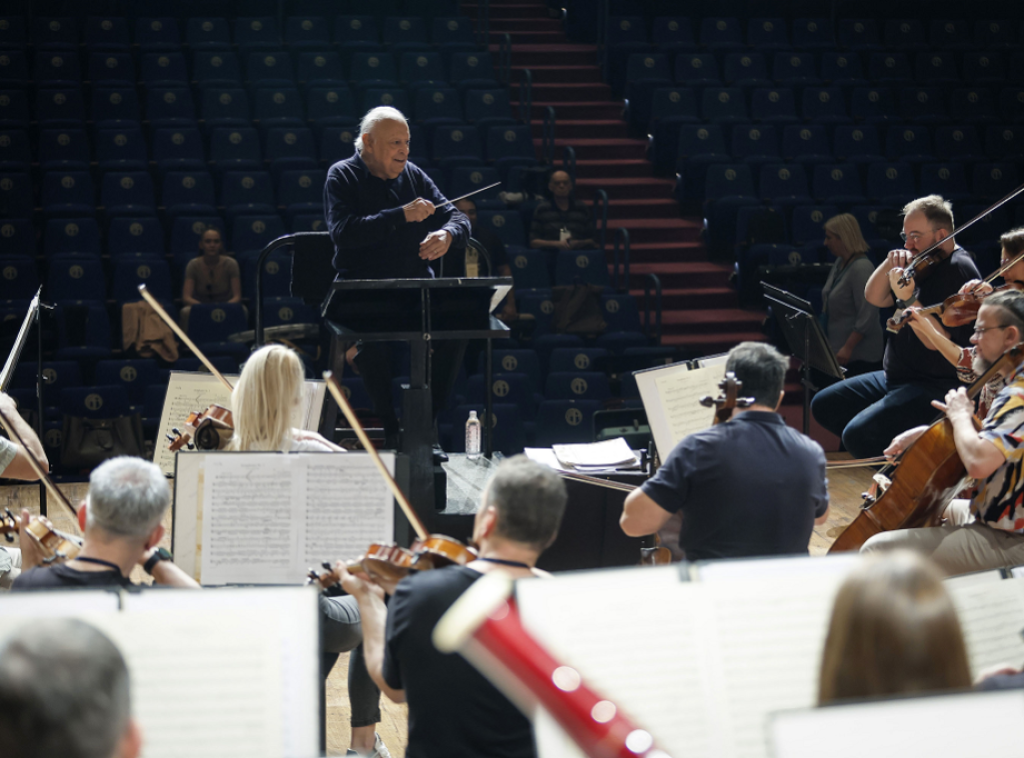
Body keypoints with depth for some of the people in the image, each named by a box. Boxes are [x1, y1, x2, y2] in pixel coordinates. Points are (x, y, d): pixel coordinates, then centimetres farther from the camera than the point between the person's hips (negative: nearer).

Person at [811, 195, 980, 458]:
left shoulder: (958, 270, -17)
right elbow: (874, 297, 9)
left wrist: (908, 299, -30)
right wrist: (890, 264, -7)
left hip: (936, 386, -11)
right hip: (895, 377, 11)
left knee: (858, 433, -26)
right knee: (824, 405, 10)